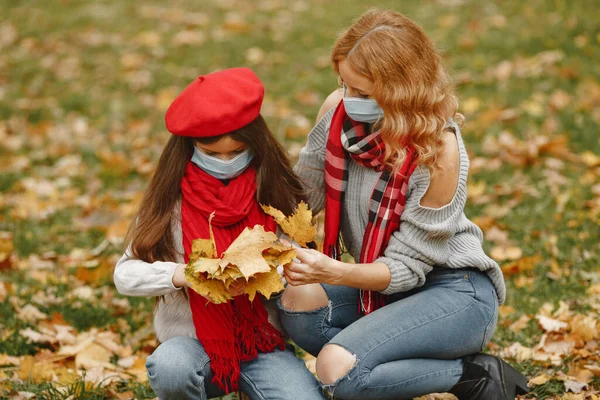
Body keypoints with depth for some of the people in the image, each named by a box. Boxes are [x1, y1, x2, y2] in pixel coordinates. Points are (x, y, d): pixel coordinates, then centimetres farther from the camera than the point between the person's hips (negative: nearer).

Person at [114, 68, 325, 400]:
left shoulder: (274, 193, 1)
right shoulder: (172, 199, -2)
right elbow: (125, 274, -4)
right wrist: (178, 274, -22)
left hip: (263, 340, 1)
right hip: (193, 341, -1)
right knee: (170, 368, -35)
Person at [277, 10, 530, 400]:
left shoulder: (438, 148, -24)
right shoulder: (339, 110, -8)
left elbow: (406, 267, -20)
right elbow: (303, 197, 3)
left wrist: (335, 272, -36)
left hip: (455, 293, -7)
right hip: (385, 284, 7)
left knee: (336, 367, -26)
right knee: (296, 303, -19)